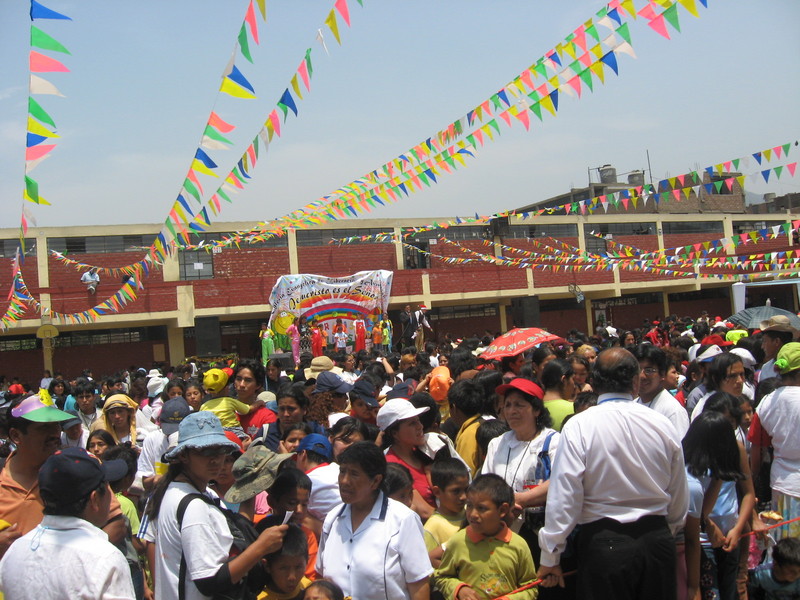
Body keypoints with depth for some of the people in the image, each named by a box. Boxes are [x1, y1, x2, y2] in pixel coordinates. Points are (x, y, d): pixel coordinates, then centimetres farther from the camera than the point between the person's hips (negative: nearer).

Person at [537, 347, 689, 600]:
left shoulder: (579, 427, -14)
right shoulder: (663, 424, -2)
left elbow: (564, 496, -16)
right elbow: (679, 499, 8)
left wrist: (550, 557, -6)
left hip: (604, 543, -3)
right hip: (658, 541, 4)